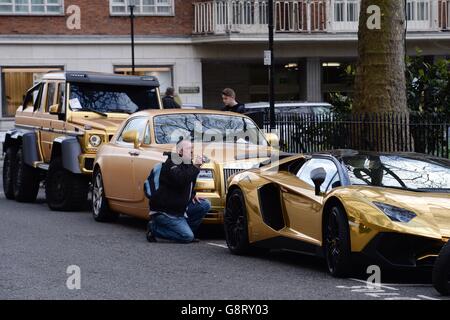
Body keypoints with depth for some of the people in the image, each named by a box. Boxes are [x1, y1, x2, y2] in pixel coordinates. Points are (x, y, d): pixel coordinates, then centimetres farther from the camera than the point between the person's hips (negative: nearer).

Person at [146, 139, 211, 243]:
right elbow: (180, 180, -36)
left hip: (180, 207, 10)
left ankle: (186, 229, 6)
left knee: (205, 205, 0)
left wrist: (193, 195, 10)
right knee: (187, 237, -19)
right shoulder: (171, 164, -16)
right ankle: (154, 228, -4)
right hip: (165, 211, -10)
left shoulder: (185, 165, 15)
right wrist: (195, 167, -28)